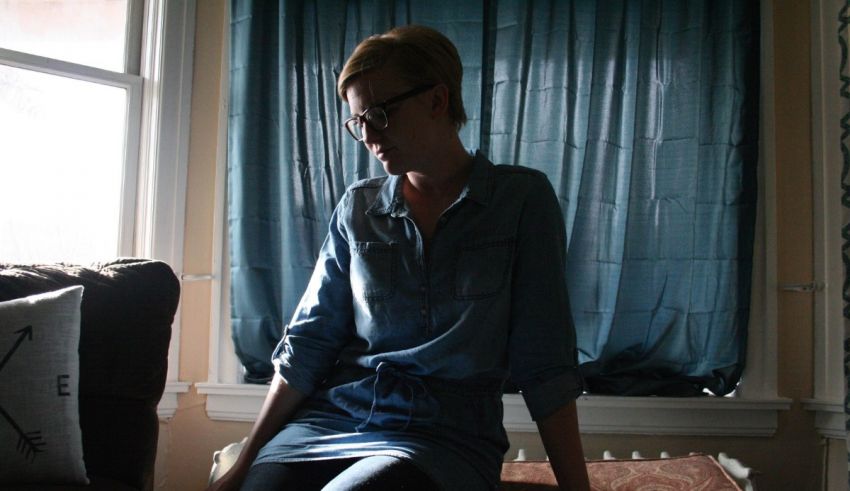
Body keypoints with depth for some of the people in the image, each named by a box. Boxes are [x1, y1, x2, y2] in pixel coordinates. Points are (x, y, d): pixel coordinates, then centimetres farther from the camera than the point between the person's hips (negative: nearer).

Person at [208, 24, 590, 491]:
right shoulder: (357, 207, 7)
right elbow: (309, 342, 7)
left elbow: (544, 364, -3)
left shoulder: (523, 198, -2)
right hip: (334, 416, 3)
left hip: (447, 433, -2)